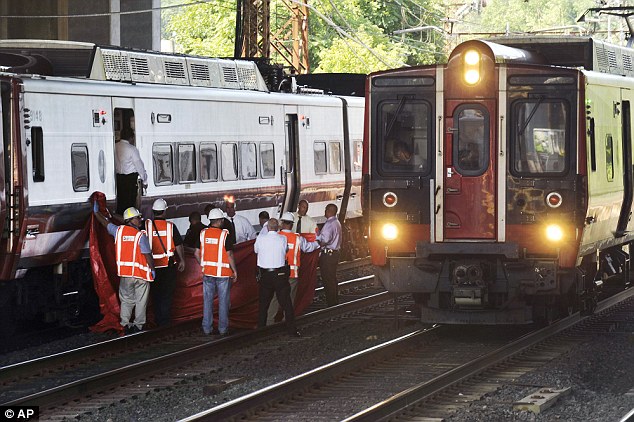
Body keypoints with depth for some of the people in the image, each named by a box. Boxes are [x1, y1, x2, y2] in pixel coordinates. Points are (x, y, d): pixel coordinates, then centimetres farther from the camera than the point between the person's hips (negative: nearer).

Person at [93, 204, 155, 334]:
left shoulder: (119, 231, 2)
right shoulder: (140, 235, -11)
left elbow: (105, 223, 17)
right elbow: (148, 255, -12)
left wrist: (96, 211, 33)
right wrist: (152, 269, 1)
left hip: (125, 274, 4)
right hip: (141, 273, -4)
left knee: (126, 300, 14)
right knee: (140, 301, 6)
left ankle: (125, 324, 6)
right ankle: (138, 325, 7)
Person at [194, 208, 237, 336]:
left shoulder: (203, 233, 1)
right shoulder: (224, 234, -12)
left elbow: (197, 253, 4)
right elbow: (229, 255, -12)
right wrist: (235, 271, -3)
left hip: (207, 272, 4)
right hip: (223, 273, -4)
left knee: (207, 301, 9)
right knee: (223, 301, 5)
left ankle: (207, 328, 10)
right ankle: (223, 329, 7)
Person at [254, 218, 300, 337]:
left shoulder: (260, 239, -5)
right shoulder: (283, 239, -6)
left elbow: (255, 250, 13)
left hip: (264, 275, 1)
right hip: (280, 274, -1)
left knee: (263, 303, 14)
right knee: (286, 303, 3)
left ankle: (261, 328, 18)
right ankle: (291, 329, 1)